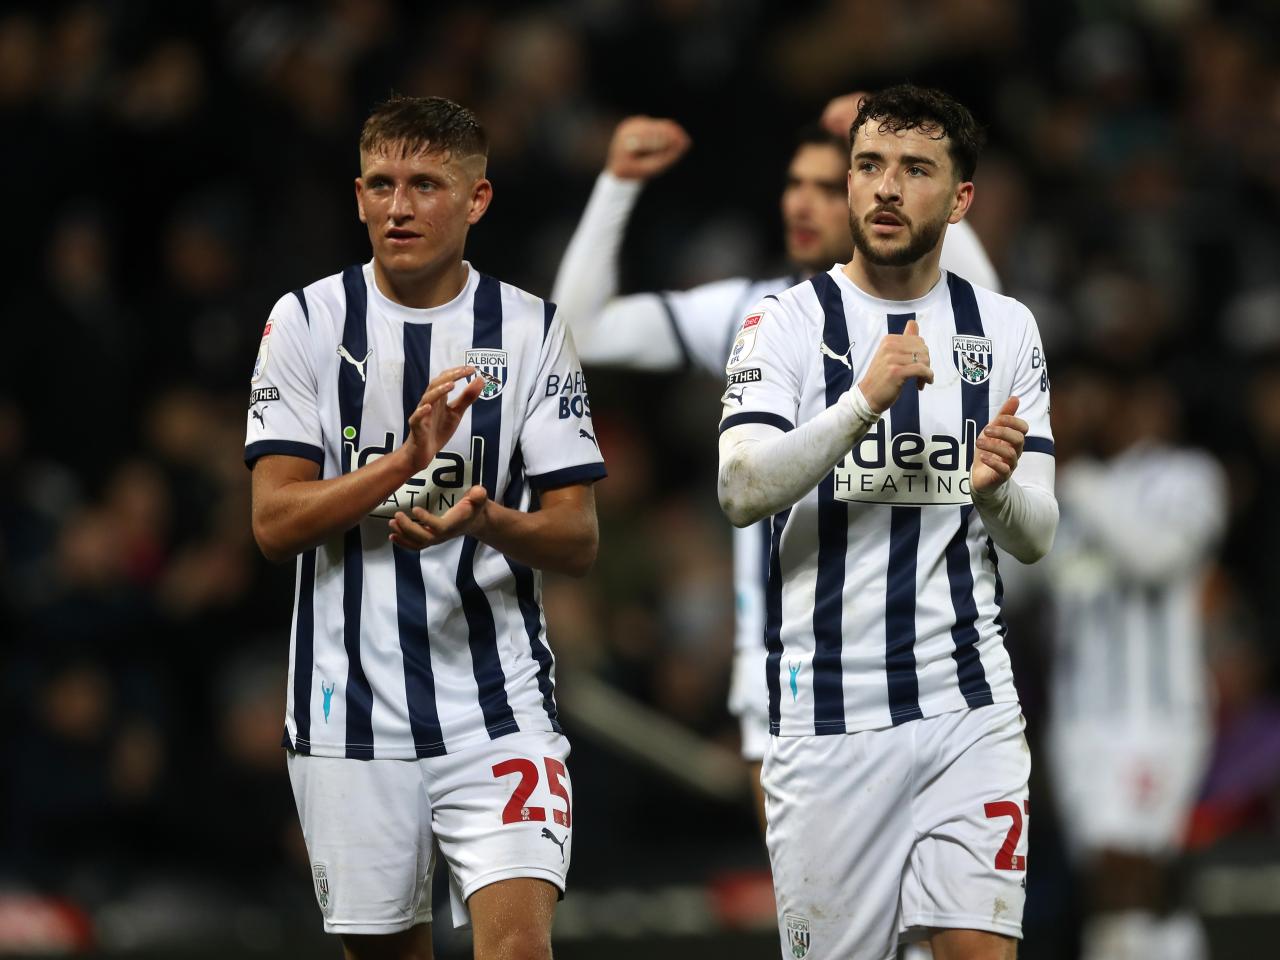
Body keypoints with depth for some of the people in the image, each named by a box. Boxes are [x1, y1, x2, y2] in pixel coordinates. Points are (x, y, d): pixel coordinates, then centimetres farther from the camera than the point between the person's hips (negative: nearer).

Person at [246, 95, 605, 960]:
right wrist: (407, 459, -22)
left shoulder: (531, 329, 2)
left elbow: (578, 541, 0)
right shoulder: (307, 323, 1)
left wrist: (484, 519, -22)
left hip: (499, 701, -1)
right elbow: (275, 522, -8)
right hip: (352, 708, 1)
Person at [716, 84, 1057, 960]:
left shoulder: (1005, 329, 9)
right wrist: (865, 401, -25)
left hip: (968, 706, 2)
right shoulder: (787, 323, 1)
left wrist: (997, 488, -15)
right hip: (826, 713, -2)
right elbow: (741, 491, -13)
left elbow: (1035, 538, 8)